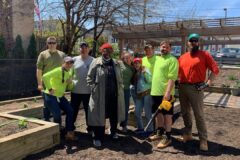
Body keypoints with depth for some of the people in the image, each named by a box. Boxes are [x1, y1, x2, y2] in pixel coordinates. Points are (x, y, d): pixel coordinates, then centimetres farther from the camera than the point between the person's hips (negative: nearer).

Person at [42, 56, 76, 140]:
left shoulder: (68, 73, 8)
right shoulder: (58, 71, -18)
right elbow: (45, 76, -30)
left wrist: (70, 82, -6)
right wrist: (49, 89, -26)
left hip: (60, 96, 8)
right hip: (51, 96, -8)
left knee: (70, 111, -1)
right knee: (57, 116, -10)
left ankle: (69, 133, 9)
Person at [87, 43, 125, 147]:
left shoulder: (116, 64, 11)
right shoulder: (95, 63, -3)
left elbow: (120, 78, 18)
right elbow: (89, 78, -2)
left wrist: (120, 88, 9)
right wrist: (94, 89, -9)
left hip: (115, 94, 4)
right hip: (100, 95, -4)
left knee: (114, 114, 16)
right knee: (99, 115, 2)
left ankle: (113, 132, 39)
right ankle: (97, 137, 15)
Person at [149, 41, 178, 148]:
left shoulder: (172, 60, -9)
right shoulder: (158, 59, 17)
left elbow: (172, 78, -18)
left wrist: (168, 92, -26)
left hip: (165, 93, -8)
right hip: (155, 91, 8)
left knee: (167, 114, 1)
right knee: (158, 113, 17)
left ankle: (167, 137, 11)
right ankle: (159, 133, 31)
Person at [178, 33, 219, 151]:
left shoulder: (204, 55, -1)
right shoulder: (182, 57, 12)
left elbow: (215, 69, -5)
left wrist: (208, 83, -12)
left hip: (196, 88, -5)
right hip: (182, 88, 5)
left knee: (199, 115, -2)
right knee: (185, 113, 14)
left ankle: (203, 140, 10)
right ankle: (188, 134, 31)